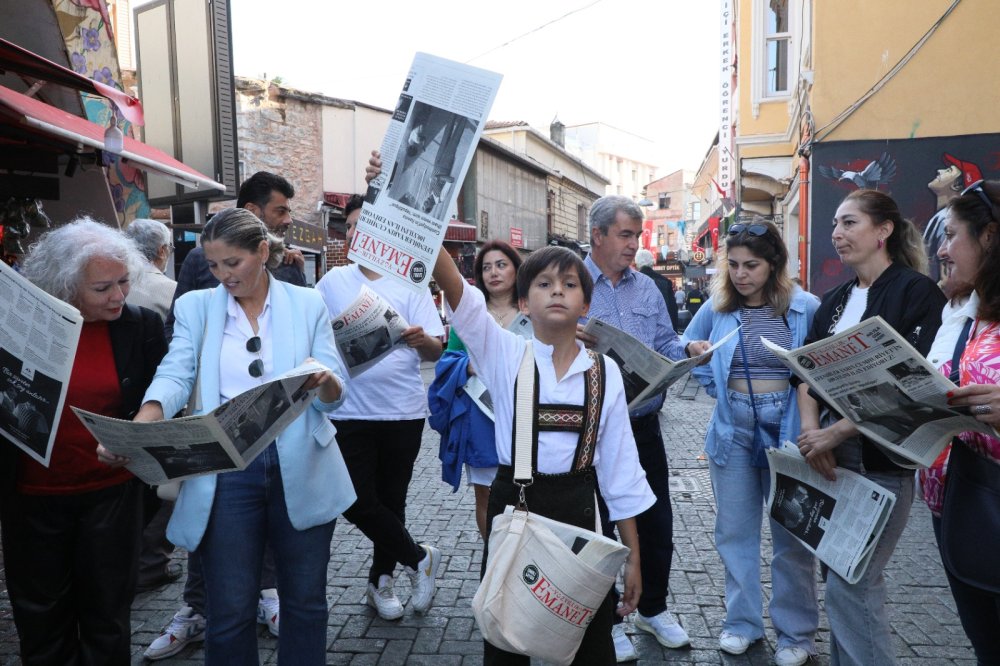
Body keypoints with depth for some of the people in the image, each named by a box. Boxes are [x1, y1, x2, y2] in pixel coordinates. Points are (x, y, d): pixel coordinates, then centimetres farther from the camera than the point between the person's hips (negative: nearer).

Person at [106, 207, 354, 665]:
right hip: (226, 472, 0)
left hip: (301, 469, 0)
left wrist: (324, 380, -28)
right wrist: (134, 432, -27)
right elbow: (174, 377, -8)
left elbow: (334, 395, -4)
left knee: (305, 601, 14)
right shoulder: (195, 306, 5)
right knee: (230, 611, 8)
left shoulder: (307, 304, 1)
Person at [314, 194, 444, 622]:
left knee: (391, 498, 11)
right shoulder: (333, 281, 4)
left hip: (403, 410, -1)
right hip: (350, 410, 1)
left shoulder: (411, 283, -1)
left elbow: (435, 351, -5)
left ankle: (380, 580, 32)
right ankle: (419, 558, 21)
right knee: (357, 502, -2)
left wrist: (422, 340, -28)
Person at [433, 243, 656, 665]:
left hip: (579, 508, 1)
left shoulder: (605, 371, -1)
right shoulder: (504, 354, -4)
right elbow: (452, 285, -19)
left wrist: (633, 557, 5)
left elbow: (620, 466, 3)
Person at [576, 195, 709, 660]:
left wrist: (688, 350, -9)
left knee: (656, 521, 15)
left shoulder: (647, 288, 10)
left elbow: (665, 345, 11)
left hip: (644, 424, 5)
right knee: (600, 526, 9)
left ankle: (653, 609, 37)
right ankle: (608, 620, 29)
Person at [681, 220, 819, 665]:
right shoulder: (716, 307, 1)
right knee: (735, 531, 11)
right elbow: (689, 350, 15)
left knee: (791, 535, 7)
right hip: (733, 430, 3)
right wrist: (717, 388, 4)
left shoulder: (805, 308, -8)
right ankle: (742, 623, 27)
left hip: (787, 429, -3)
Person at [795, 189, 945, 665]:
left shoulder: (917, 292, -7)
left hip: (881, 459, -6)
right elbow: (807, 374, 9)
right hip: (830, 454, 7)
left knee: (850, 586, -5)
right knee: (839, 576, 13)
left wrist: (836, 432, -19)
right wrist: (811, 432, -8)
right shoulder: (834, 301, 14)